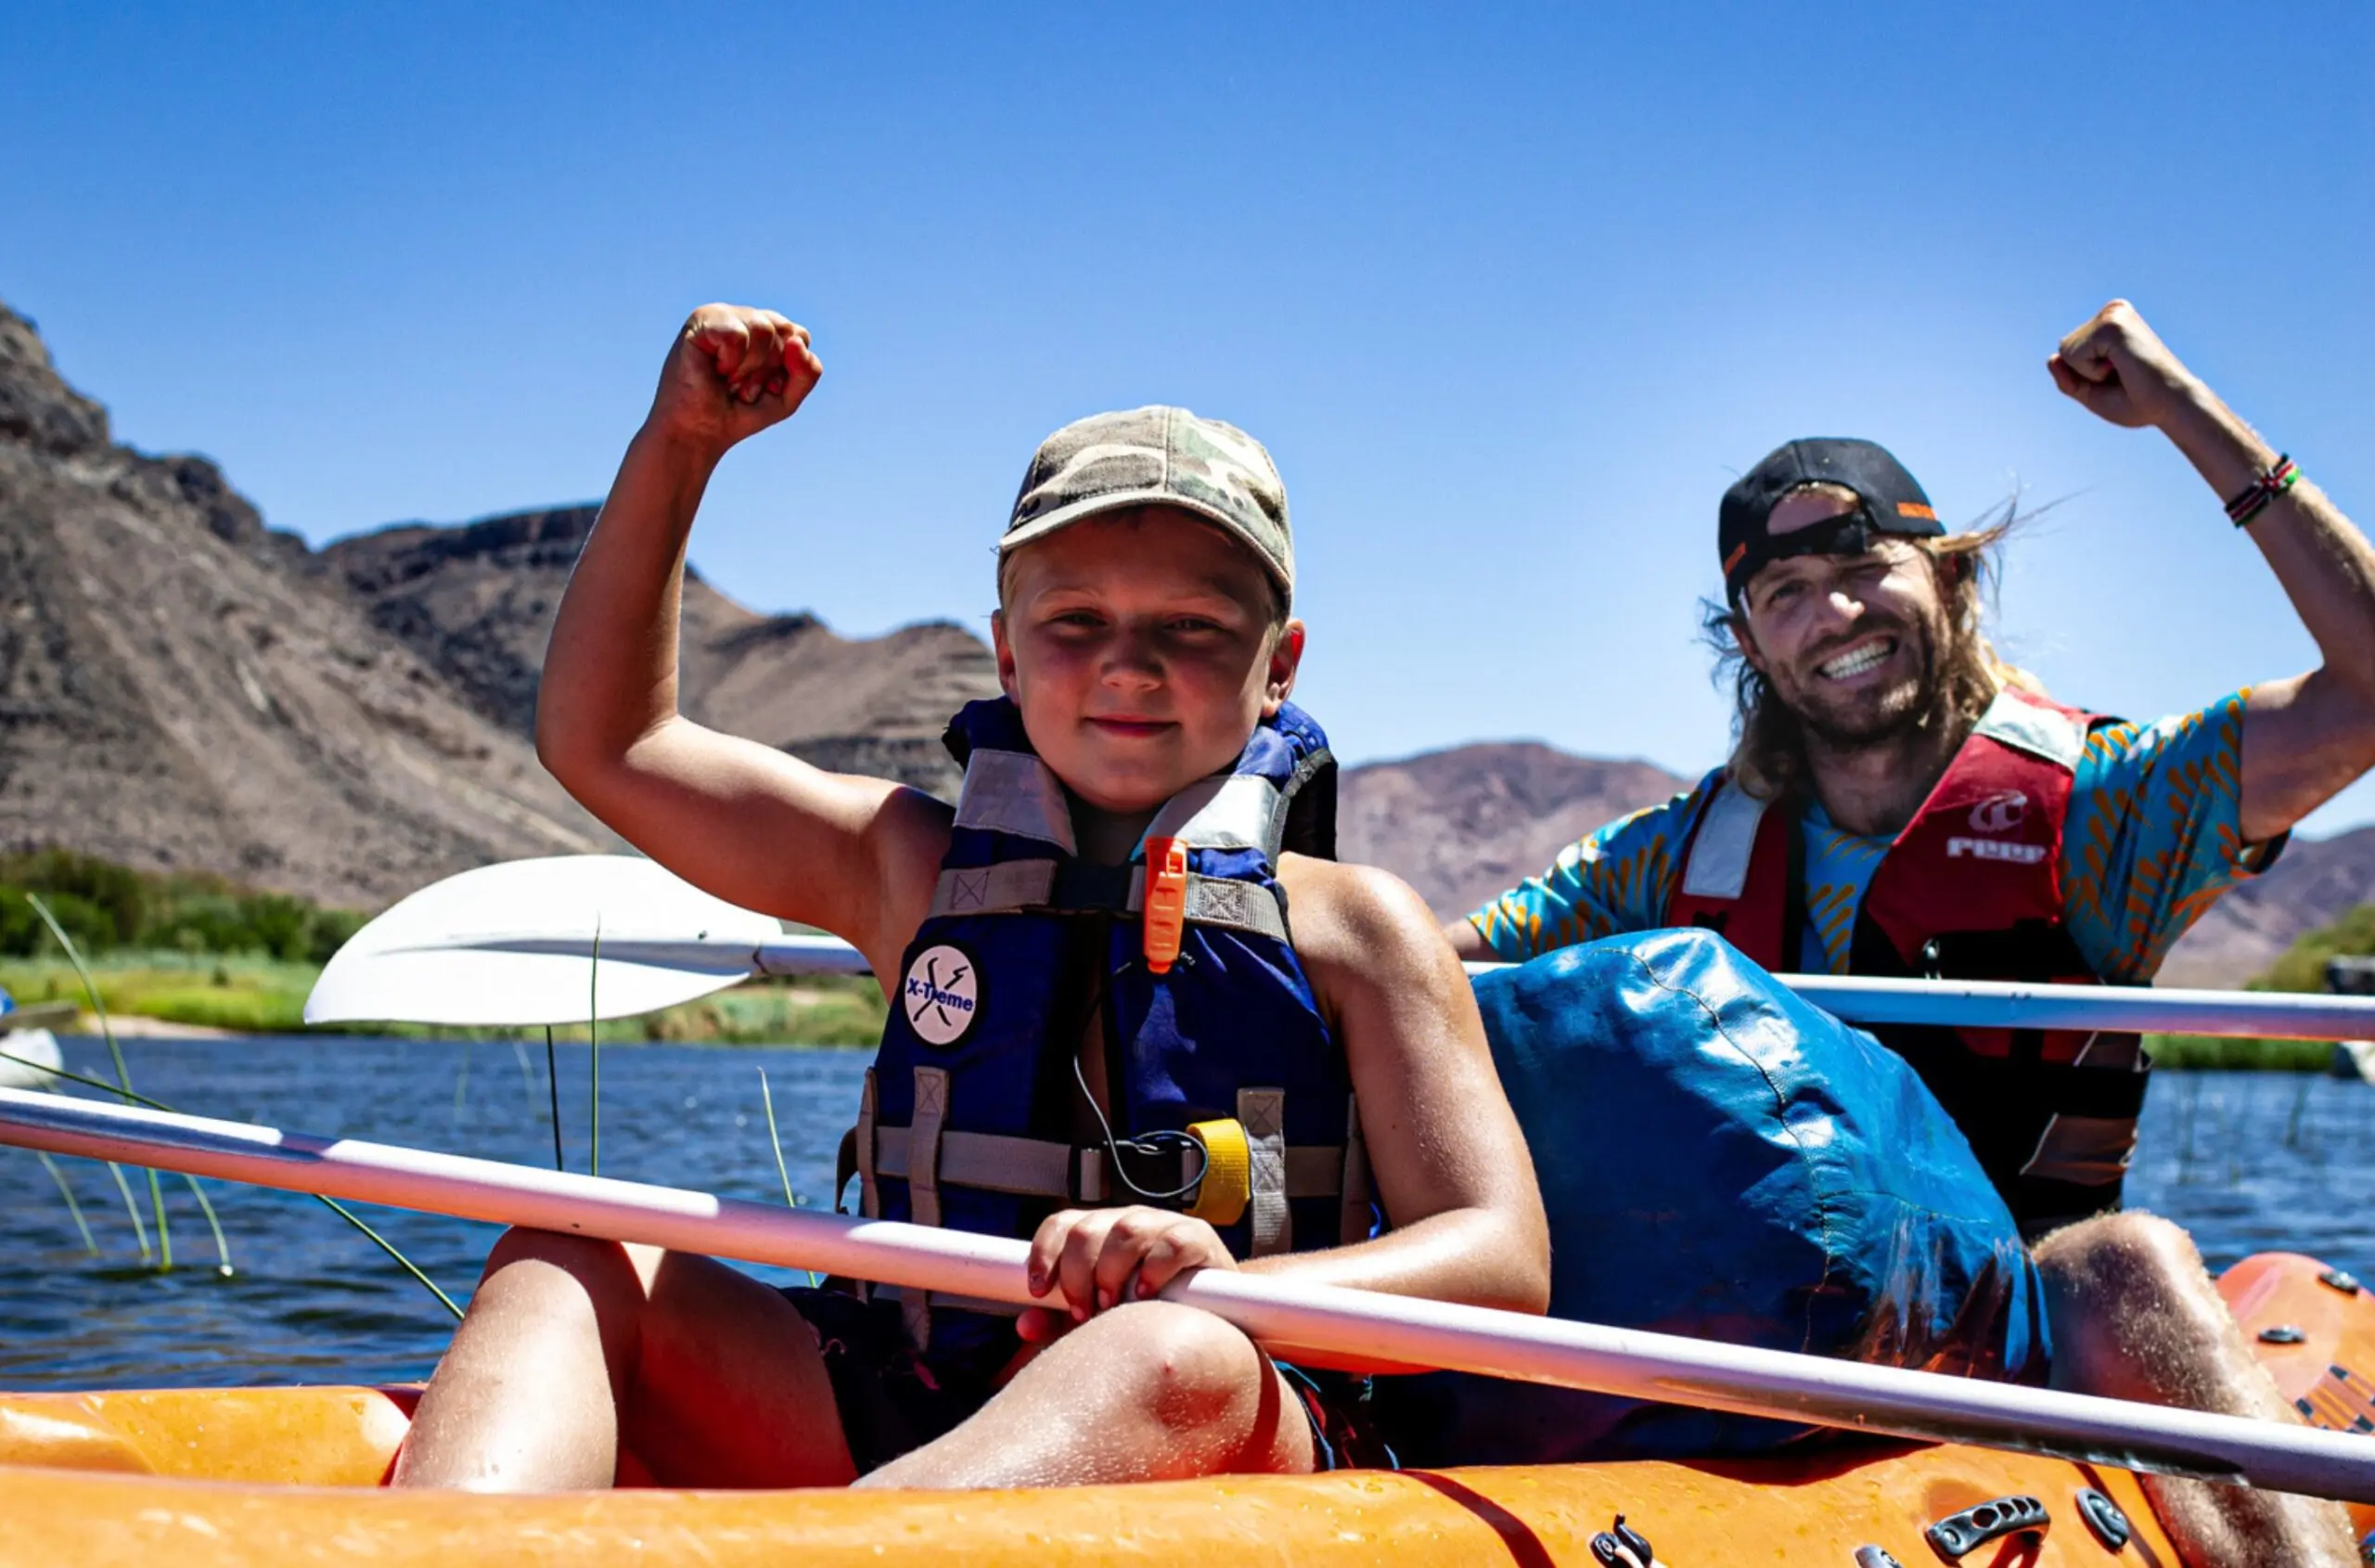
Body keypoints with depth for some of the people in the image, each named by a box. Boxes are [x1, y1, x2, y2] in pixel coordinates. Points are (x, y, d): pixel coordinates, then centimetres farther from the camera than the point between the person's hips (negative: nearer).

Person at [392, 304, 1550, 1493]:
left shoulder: (1353, 928, 6)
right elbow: (603, 742, 21)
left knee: (1173, 1362, -38)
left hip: (1239, 1443, -3)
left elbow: (1504, 1267, -5)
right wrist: (679, 443, 13)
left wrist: (1219, 1287, -24)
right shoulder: (922, 870, 15)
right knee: (572, 1262, -15)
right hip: (897, 1427, 4)